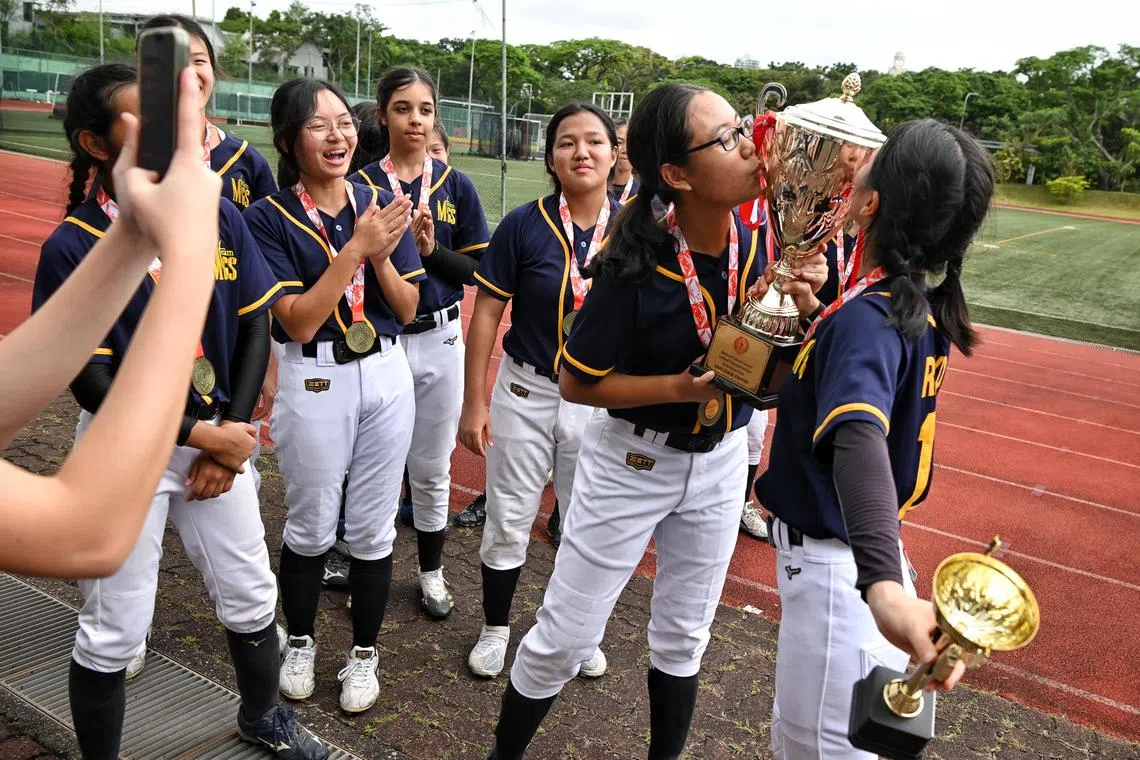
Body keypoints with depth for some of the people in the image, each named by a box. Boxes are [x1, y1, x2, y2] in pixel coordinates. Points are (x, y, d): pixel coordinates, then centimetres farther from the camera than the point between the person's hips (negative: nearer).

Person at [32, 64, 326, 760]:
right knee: (114, 631, 7)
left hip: (222, 437, 4)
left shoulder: (218, 216, -3)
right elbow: (93, 384, -14)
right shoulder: (72, 247, -13)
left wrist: (234, 434, -7)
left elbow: (255, 328, 1)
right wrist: (207, 436, -16)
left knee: (252, 597, 16)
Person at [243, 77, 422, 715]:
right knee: (311, 527, 12)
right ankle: (301, 641, 37)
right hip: (314, 383, -3)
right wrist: (356, 247, -24)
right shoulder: (270, 217, -9)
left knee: (372, 528, 11)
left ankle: (365, 652, 31)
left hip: (387, 375, 3)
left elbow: (408, 309, 1)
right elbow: (298, 321, -17)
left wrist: (381, 254, -17)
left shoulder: (380, 205, 1)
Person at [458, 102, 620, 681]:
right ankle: (496, 629, 33)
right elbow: (487, 312, -7)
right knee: (508, 520, 10)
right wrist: (474, 402, -8)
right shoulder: (524, 225, -10)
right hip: (526, 393, -1)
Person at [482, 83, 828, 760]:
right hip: (632, 462, -4)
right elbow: (577, 383, -15)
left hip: (720, 461, 5)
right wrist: (682, 387, -25)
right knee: (566, 635, 7)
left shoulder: (760, 248, -12)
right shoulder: (637, 267, -25)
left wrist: (801, 308, -24)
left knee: (684, 637, 20)